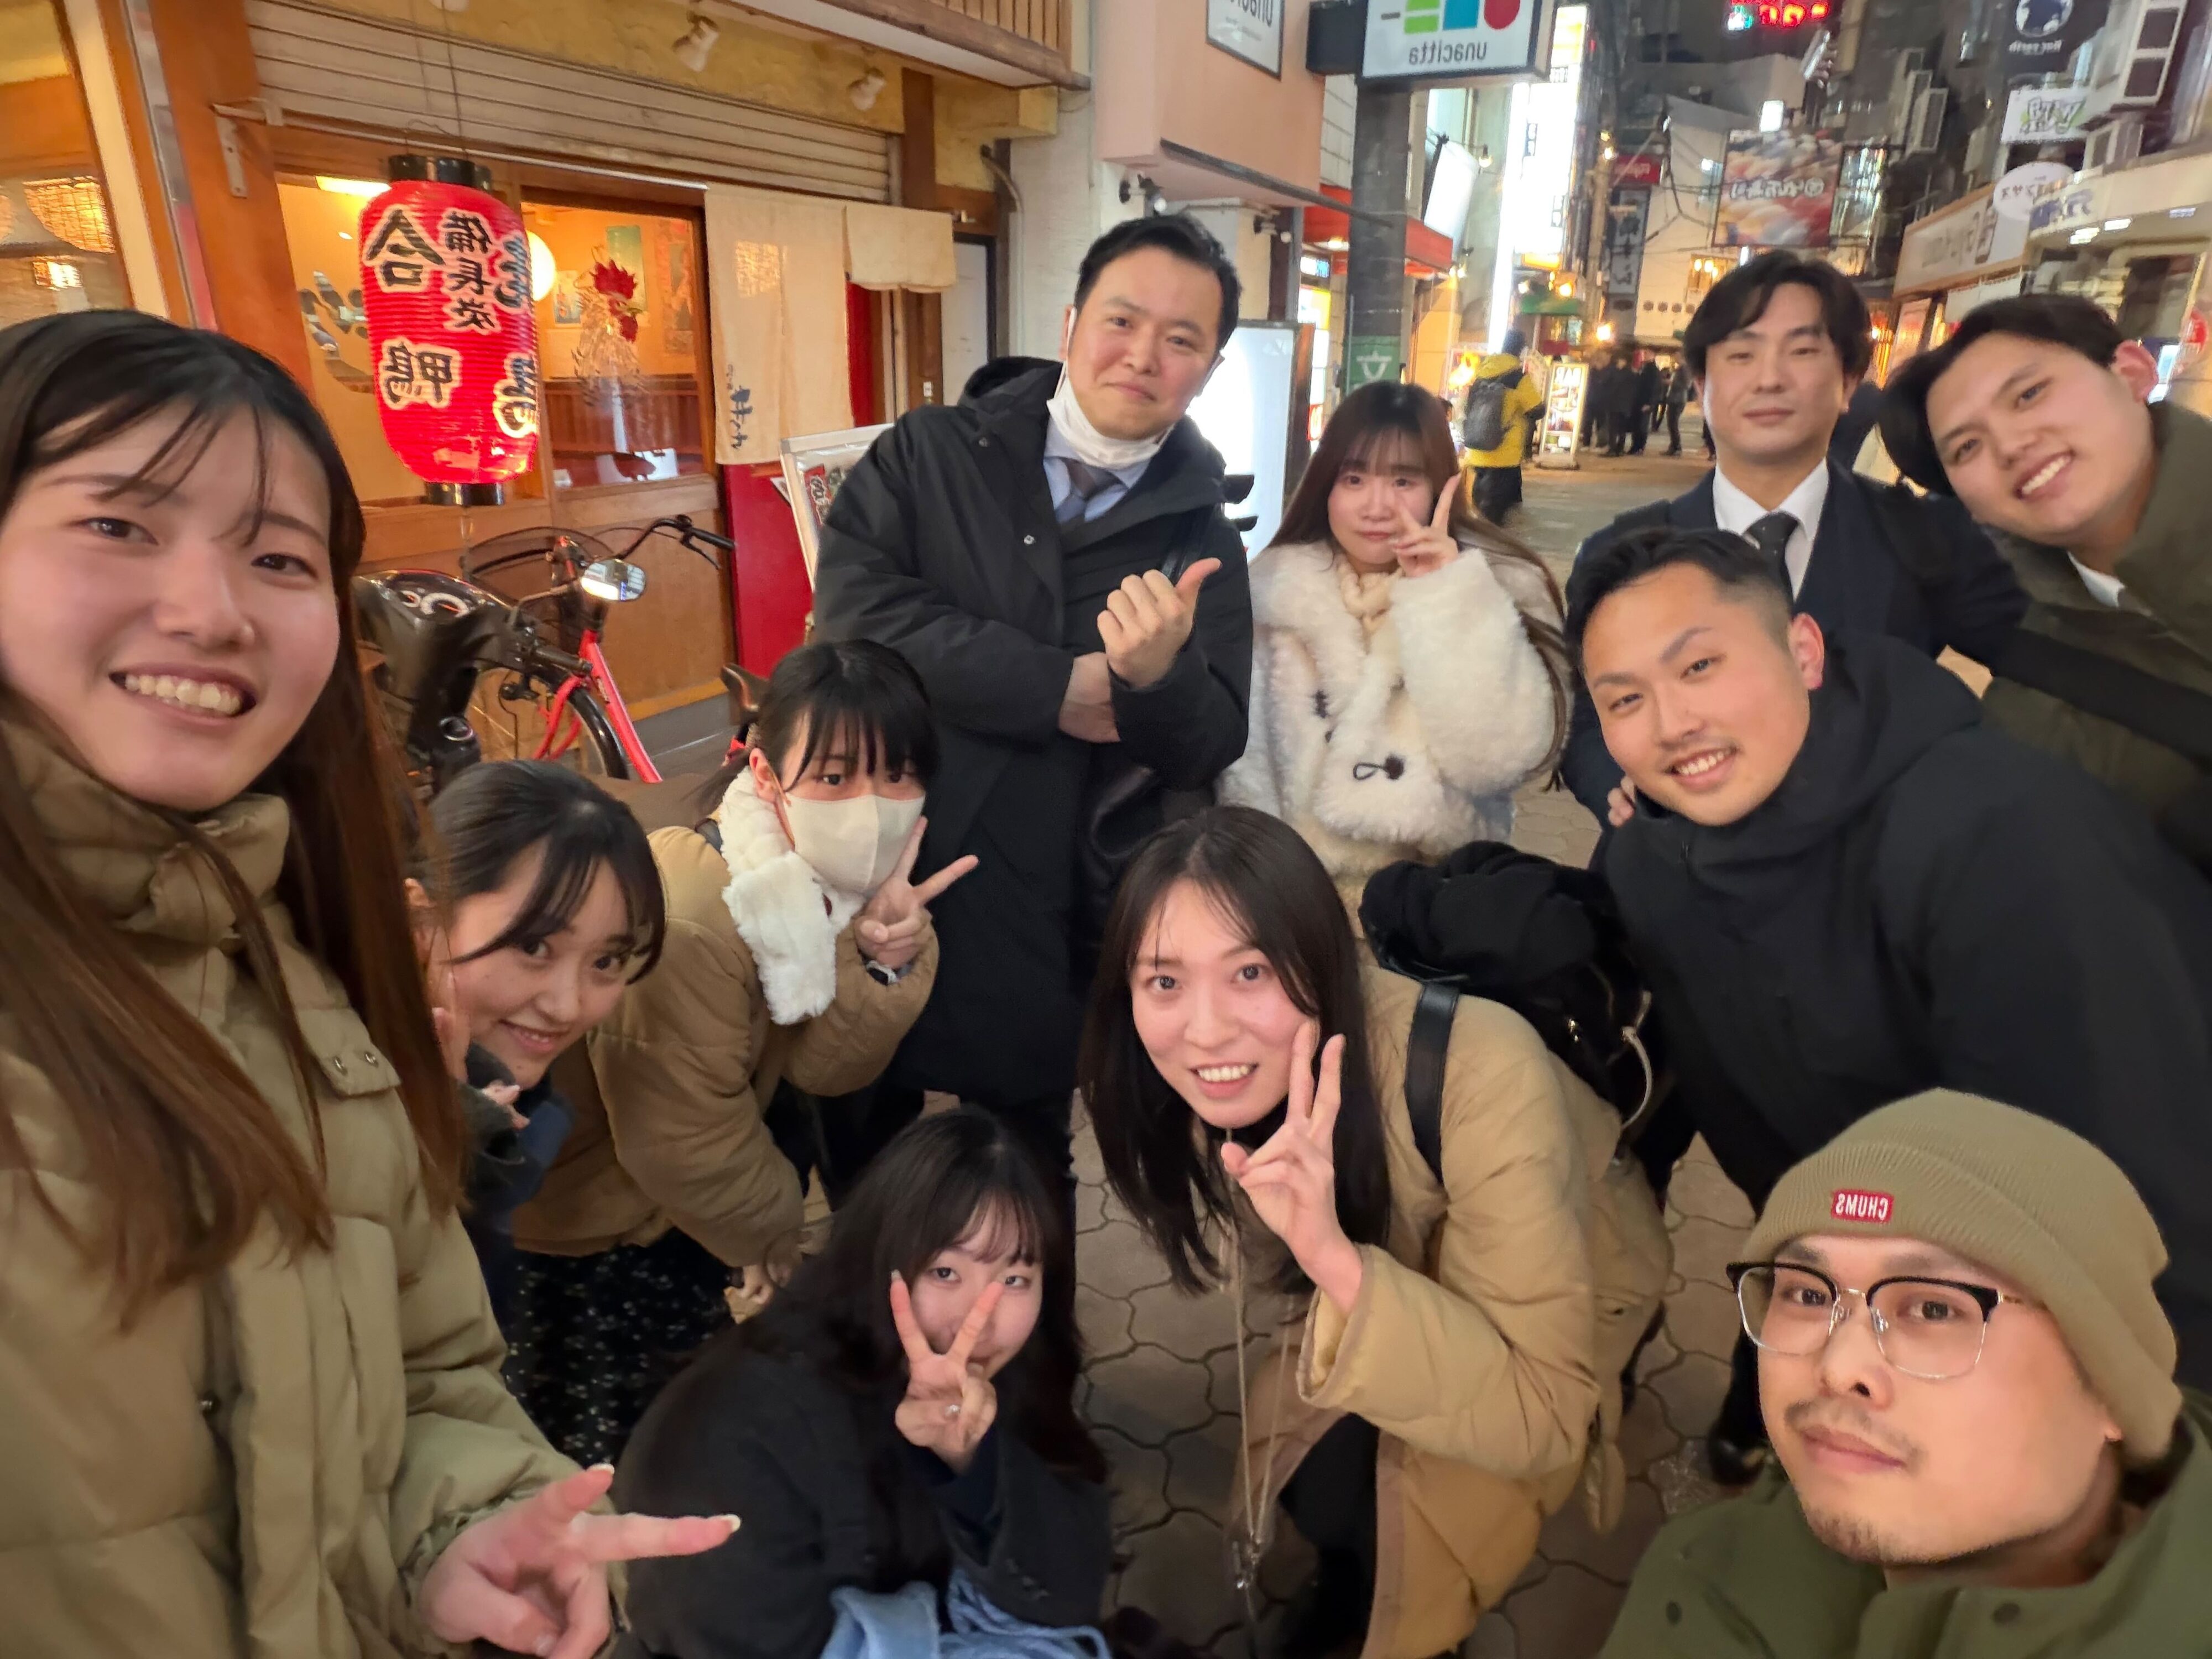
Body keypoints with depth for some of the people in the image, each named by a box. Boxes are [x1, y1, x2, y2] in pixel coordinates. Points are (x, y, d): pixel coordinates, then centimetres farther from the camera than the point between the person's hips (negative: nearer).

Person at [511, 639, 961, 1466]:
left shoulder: (825, 865, -14)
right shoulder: (688, 922, -38)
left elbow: (823, 1065, -15)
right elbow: (688, 1150, -27)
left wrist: (885, 957, -33)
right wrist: (771, 1231, -8)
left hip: (671, 1158, 7)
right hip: (569, 1211, -6)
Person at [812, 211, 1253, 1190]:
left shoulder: (1201, 543, 2)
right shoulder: (927, 456, -1)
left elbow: (1210, 751, -4)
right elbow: (853, 603, -16)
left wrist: (1159, 675, -27)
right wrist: (1057, 689, -19)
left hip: (1040, 930, 1)